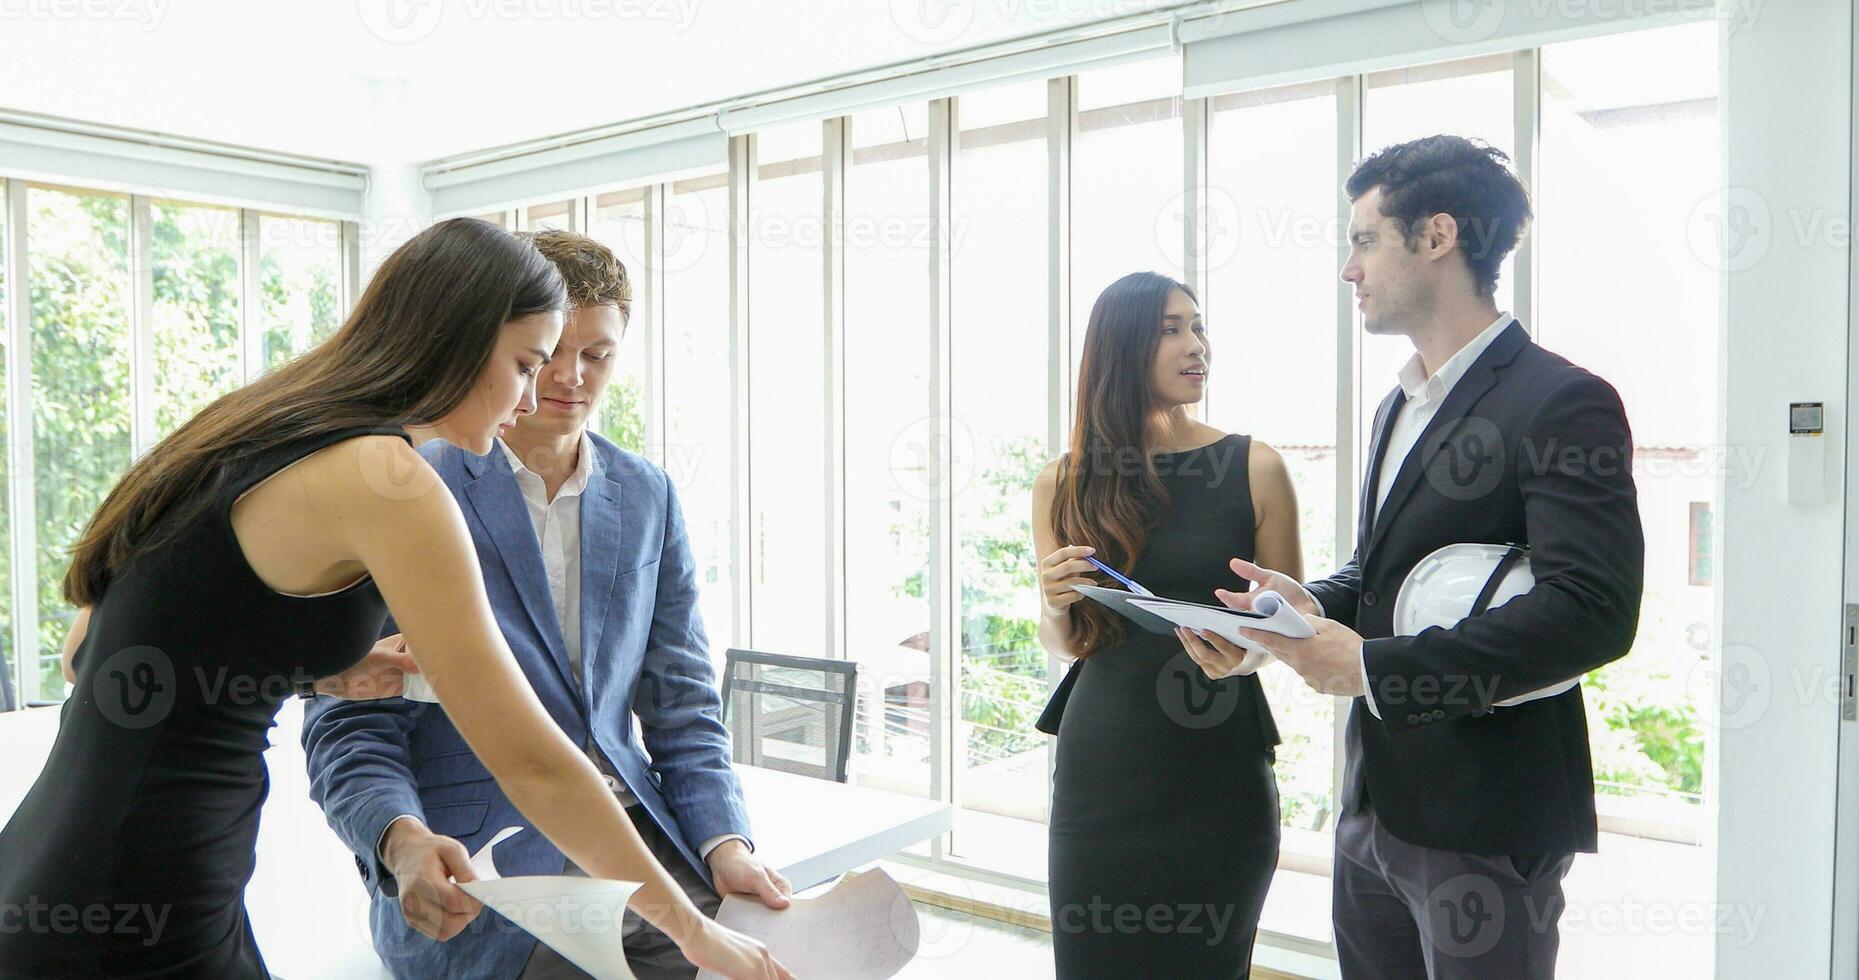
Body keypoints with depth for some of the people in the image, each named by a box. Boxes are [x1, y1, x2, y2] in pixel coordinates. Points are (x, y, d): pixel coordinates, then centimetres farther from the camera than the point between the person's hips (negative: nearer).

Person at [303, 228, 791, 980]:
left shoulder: (649, 499, 10)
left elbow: (682, 711, 10)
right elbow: (349, 725, -4)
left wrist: (725, 843, -7)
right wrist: (402, 841, -24)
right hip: (474, 872, -4)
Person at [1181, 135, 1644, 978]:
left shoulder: (1562, 403, -15)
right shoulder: (1400, 405, 14)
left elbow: (1592, 611, -23)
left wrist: (1372, 667, -22)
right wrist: (1311, 605, -3)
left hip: (1485, 821, -8)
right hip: (1375, 801, 8)